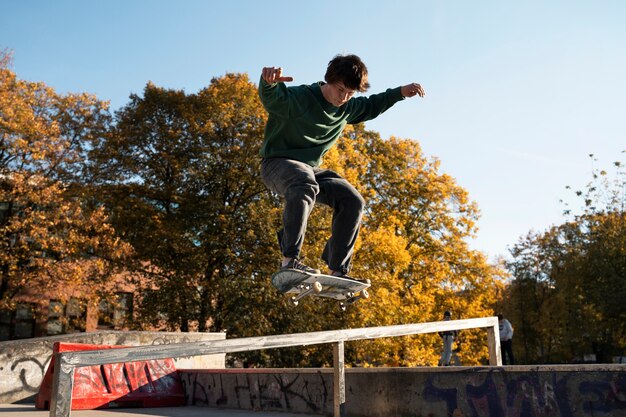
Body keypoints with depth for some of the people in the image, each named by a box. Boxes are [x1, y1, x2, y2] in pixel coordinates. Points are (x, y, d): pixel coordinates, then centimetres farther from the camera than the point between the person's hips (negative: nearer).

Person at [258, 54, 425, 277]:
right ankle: (290, 260, -41)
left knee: (353, 201, -13)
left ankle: (337, 270, -8)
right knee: (305, 188, -41)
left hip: (311, 169, 7)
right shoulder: (299, 98, -17)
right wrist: (269, 81, -60)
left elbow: (371, 106, 26)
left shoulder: (348, 108, 7)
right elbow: (270, 97, -36)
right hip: (278, 164, -7)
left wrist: (400, 92, 17)